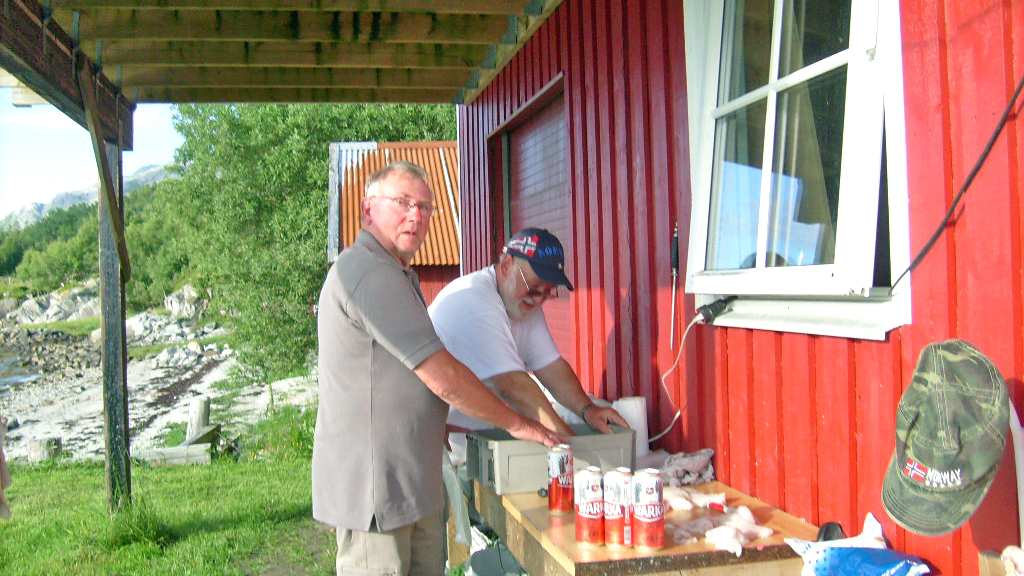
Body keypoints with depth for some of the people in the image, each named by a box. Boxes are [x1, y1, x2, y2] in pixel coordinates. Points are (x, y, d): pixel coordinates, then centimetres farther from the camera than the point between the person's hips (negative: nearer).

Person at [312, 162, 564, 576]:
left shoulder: (395, 274, 18)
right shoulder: (371, 274, -18)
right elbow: (444, 380, -19)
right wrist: (517, 424, -8)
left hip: (411, 483, 10)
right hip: (373, 484, -10)